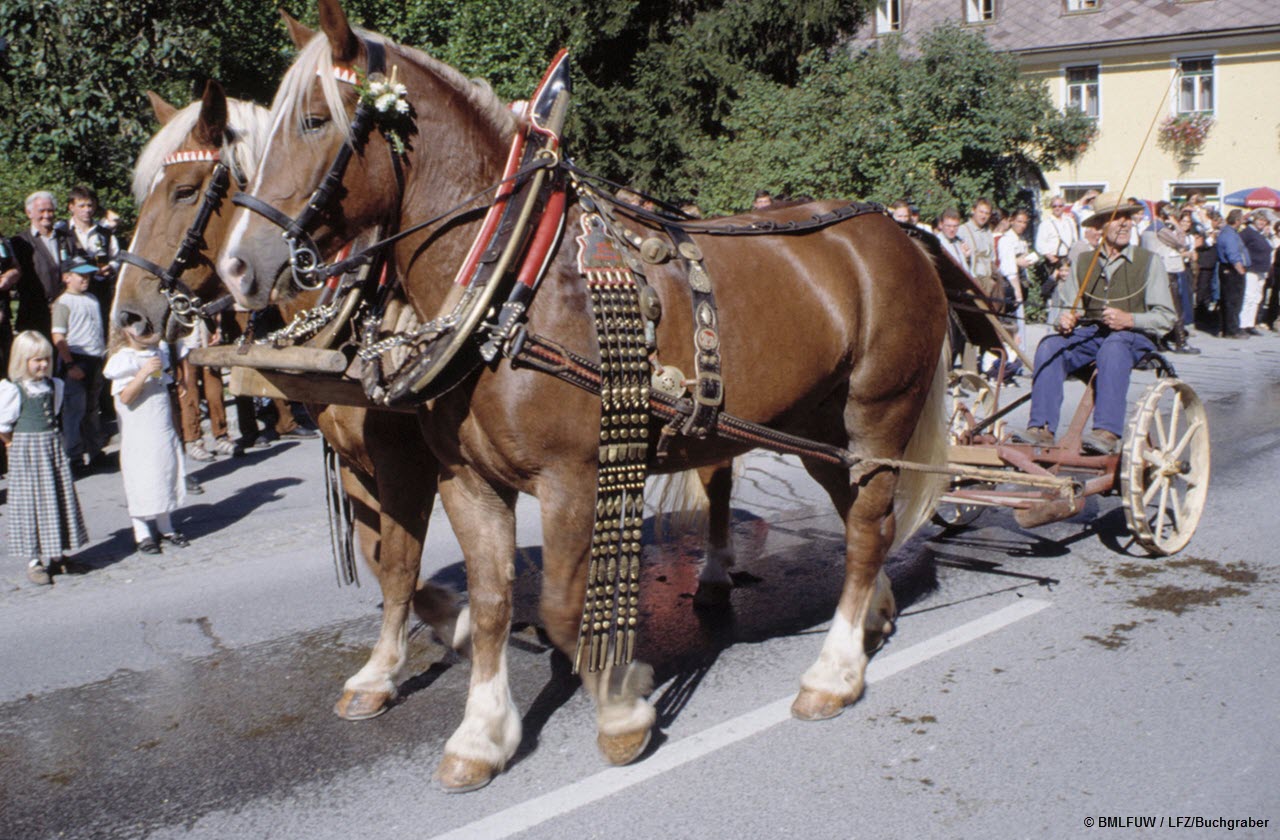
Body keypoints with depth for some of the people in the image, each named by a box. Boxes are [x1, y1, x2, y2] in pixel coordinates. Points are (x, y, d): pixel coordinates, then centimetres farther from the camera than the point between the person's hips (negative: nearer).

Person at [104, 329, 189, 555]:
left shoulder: (159, 354, 11)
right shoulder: (124, 361, -12)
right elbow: (125, 397, -23)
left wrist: (173, 423, 21)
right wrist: (144, 372, -29)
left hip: (164, 432, 7)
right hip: (138, 436, -7)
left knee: (166, 477, 12)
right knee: (141, 482, -3)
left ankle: (165, 527, 24)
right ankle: (142, 534, 8)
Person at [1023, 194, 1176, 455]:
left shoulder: (1148, 261, 5)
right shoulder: (1083, 262, 14)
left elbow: (1165, 318, -1)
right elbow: (1065, 307, 13)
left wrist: (1129, 319, -19)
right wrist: (1065, 321, -12)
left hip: (1135, 337, -3)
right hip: (1091, 333, 3)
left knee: (1113, 346, -38)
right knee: (1050, 345, -26)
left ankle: (1107, 432, -47)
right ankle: (1042, 429, -31)